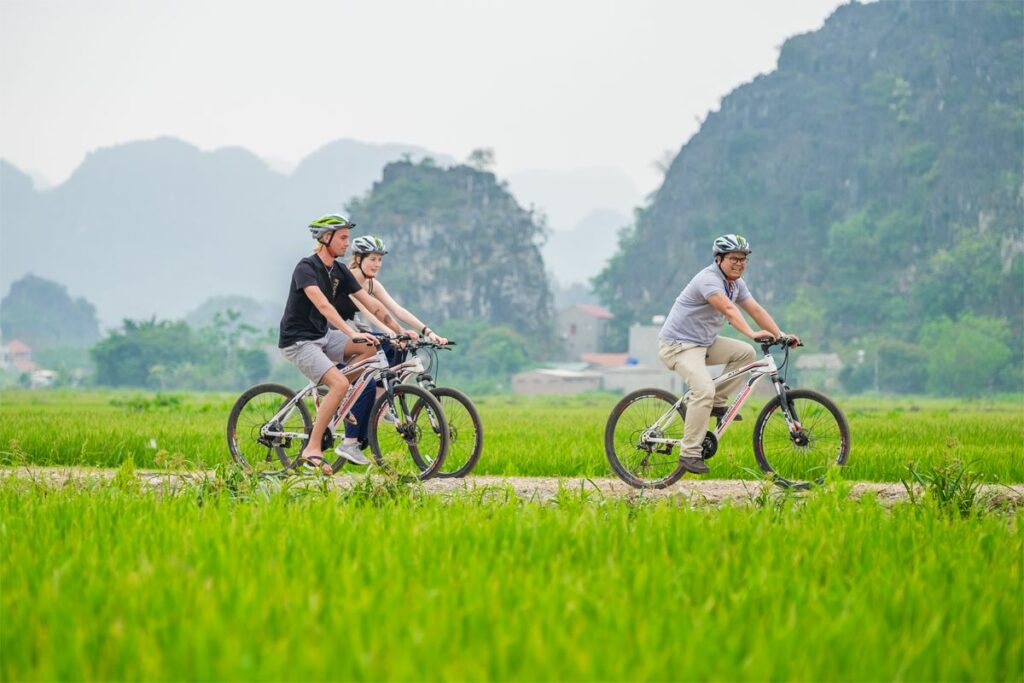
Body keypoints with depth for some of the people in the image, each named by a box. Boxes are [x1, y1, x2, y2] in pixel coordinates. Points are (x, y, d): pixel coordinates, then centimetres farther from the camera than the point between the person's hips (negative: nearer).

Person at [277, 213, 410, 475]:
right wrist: (352, 333, -43)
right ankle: (312, 449, -18)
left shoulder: (340, 271, 7)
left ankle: (331, 402, 0)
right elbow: (322, 305, -32)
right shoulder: (306, 268, -18)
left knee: (370, 346, -9)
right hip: (298, 341, -8)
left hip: (323, 335, 8)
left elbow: (370, 303, 6)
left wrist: (401, 332, 0)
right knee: (340, 384, -25)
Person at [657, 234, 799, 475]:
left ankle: (717, 402, 6)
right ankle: (689, 453, -21)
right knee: (704, 390, -27)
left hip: (704, 342, 9)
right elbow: (729, 309, -37)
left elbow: (756, 310, 4)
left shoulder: (736, 283, 7)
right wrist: (752, 334, -49)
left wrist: (781, 335, -6)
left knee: (745, 352, -1)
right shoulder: (709, 279, -22)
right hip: (679, 344, -9)